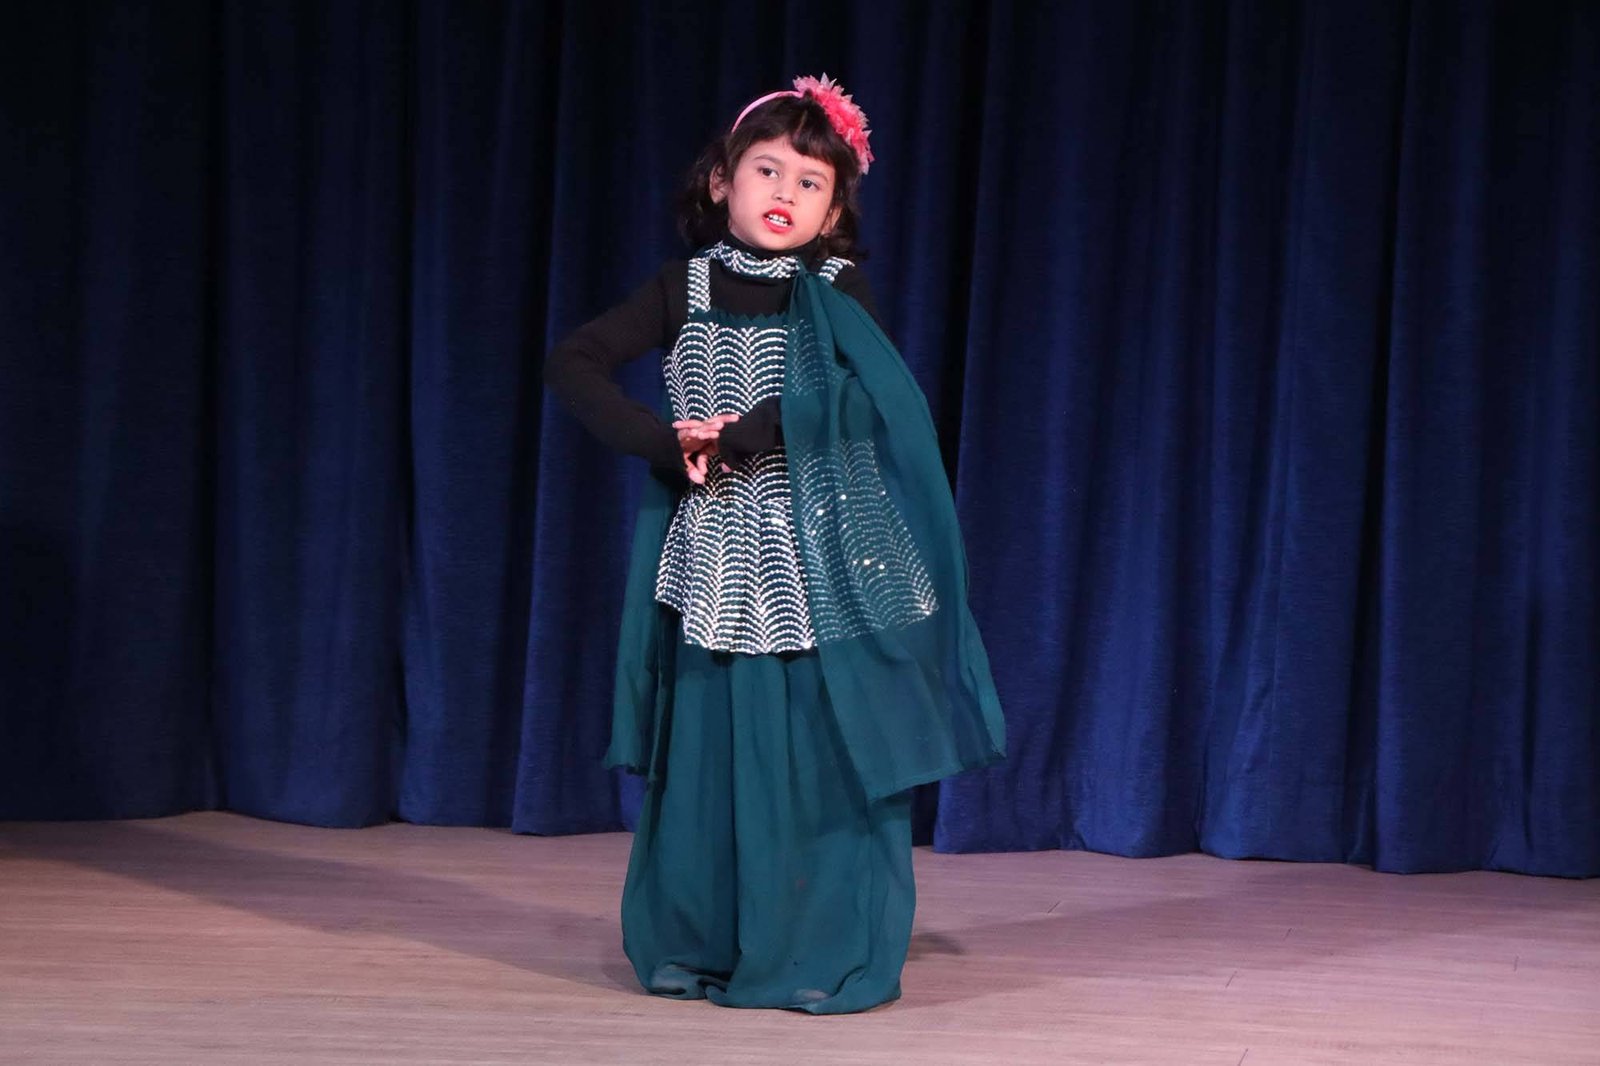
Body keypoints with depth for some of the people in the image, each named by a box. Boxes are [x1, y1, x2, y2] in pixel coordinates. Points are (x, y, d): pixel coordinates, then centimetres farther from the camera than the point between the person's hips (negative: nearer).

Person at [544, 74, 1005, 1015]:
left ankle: (829, 956, 7)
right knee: (712, 754, 4)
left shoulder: (840, 289, 2)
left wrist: (738, 436, -17)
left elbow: (852, 397, -15)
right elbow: (572, 363, 0)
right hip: (715, 565, 2)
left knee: (825, 756, -2)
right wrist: (667, 445, -10)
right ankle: (699, 948, 16)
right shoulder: (685, 288, 7)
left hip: (822, 569, -1)